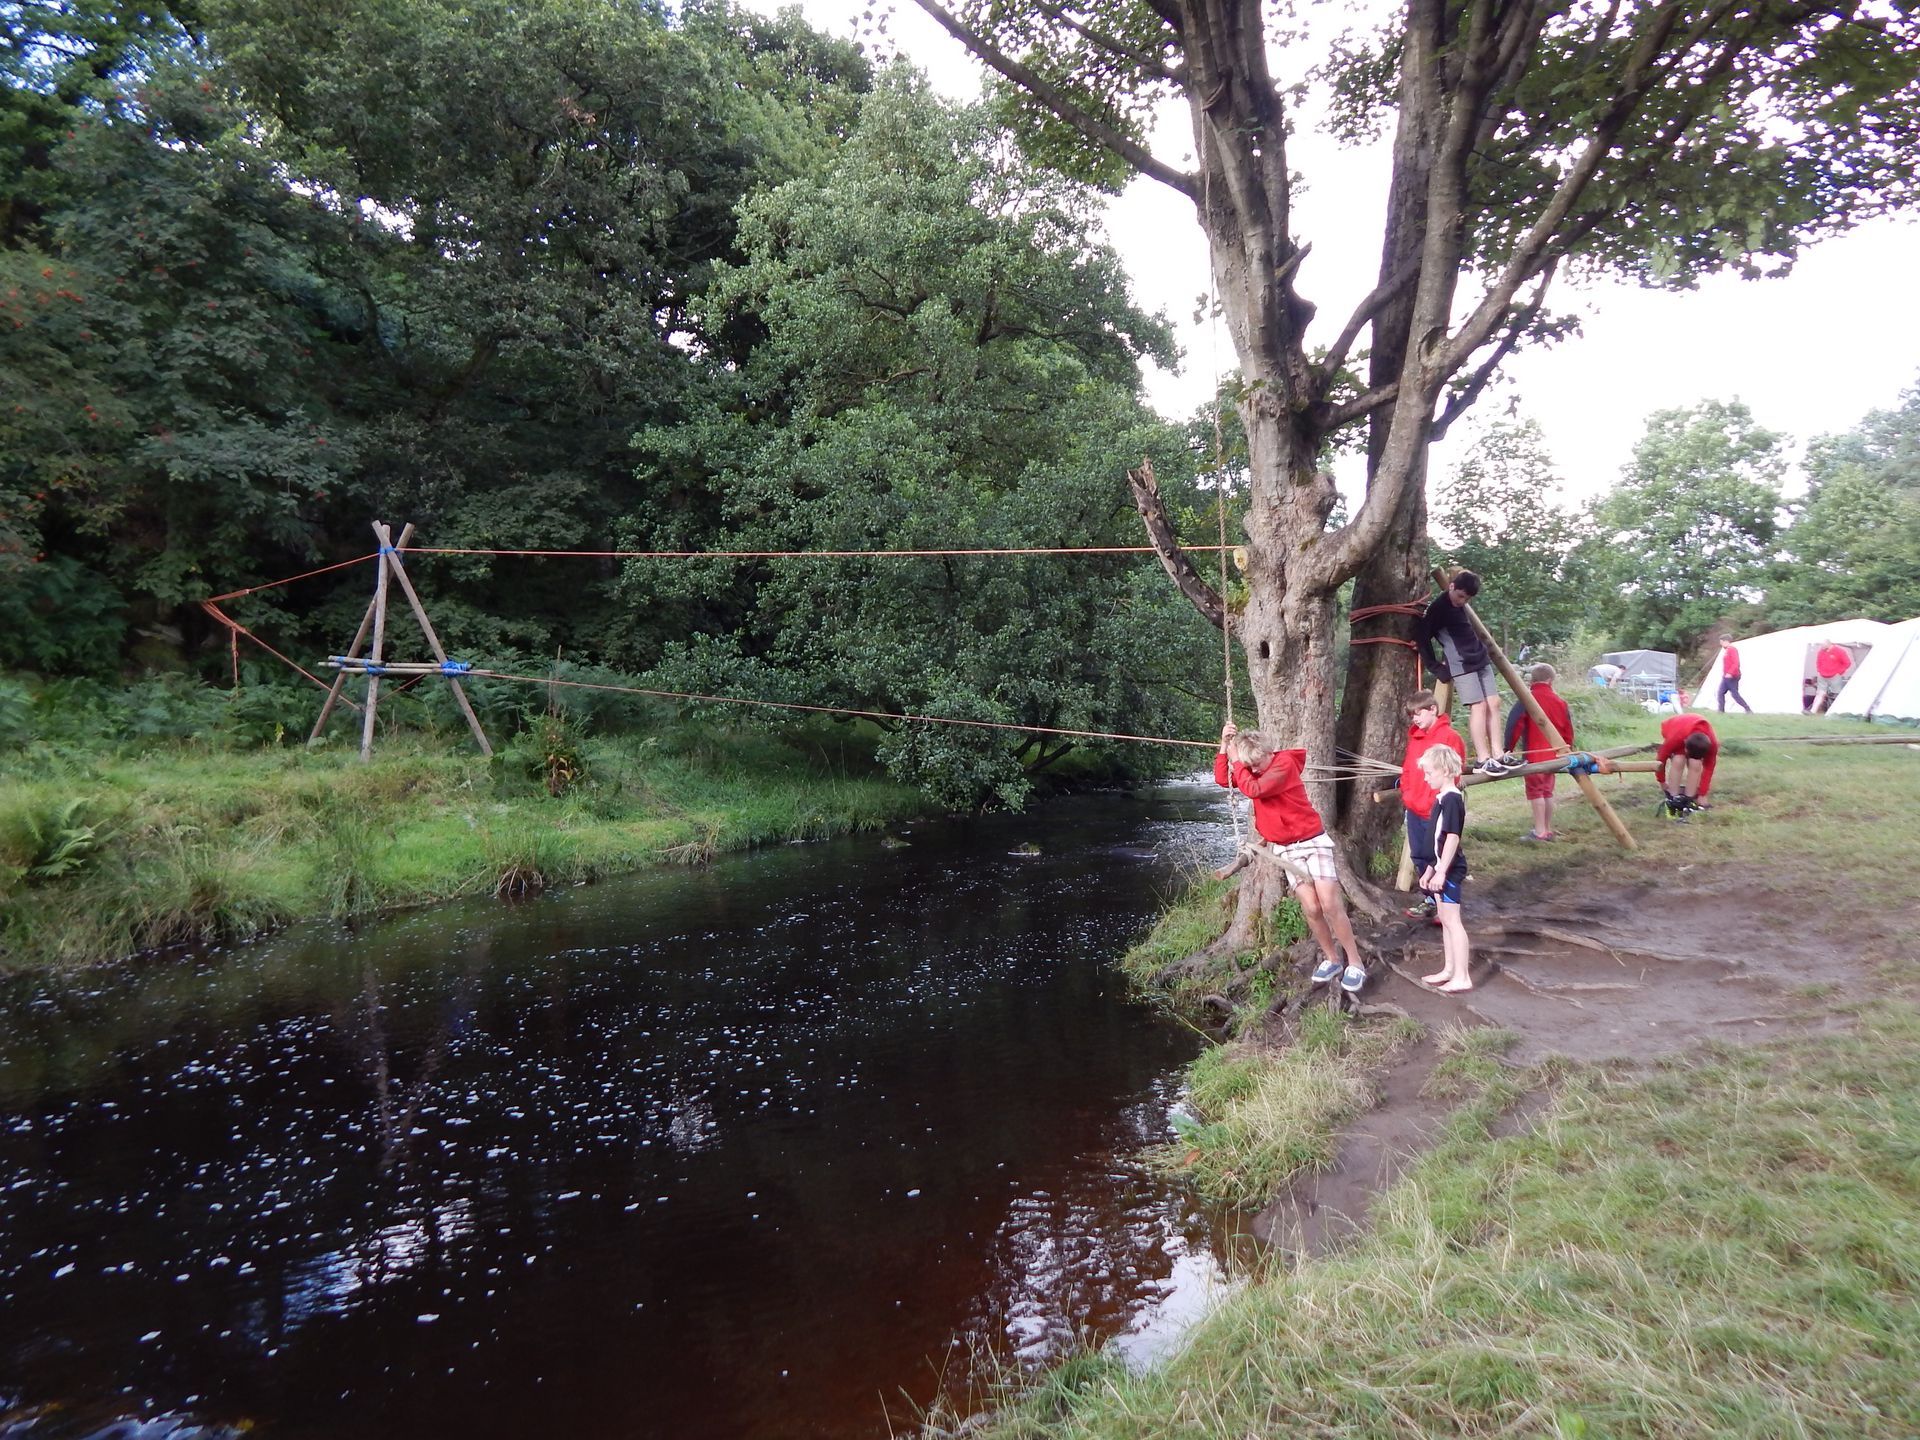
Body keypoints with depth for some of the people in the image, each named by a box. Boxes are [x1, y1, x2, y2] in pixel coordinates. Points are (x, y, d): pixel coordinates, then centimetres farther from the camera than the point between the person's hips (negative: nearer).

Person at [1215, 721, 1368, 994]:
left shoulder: (1285, 763, -18)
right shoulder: (1252, 770, 4)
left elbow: (1254, 789, -27)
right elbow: (1222, 780, -4)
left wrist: (1236, 760, -19)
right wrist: (1224, 746, -12)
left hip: (1312, 841, -5)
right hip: (1285, 849, 5)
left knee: (1330, 904, -10)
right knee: (1311, 909, -3)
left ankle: (1355, 963, 0)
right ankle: (1331, 960, 13)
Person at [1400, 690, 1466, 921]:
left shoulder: (1449, 736, -11)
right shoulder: (1414, 737, 12)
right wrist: (1406, 792, 5)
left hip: (1436, 811, -7)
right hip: (1414, 809, 7)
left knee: (1437, 857, -1)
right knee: (1419, 857, 13)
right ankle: (1429, 900, 26)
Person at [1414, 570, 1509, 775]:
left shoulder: (1460, 604, 11)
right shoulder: (1437, 608, -12)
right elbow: (1422, 637, -14)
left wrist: (1484, 651, 18)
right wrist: (1435, 666, -10)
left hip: (1481, 660, 8)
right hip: (1461, 665, -8)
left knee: (1493, 704, 3)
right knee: (1478, 706, -12)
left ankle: (1498, 756, 7)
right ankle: (1483, 760, -10)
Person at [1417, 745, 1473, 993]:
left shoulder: (1452, 799, -17)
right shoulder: (1442, 798, 13)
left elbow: (1453, 837, -22)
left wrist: (1441, 871, -23)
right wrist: (1431, 869, 21)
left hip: (1450, 869, -10)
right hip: (1442, 868, 10)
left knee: (1452, 920, -6)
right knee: (1446, 920, 15)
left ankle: (1461, 977, -3)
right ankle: (1449, 970, 24)